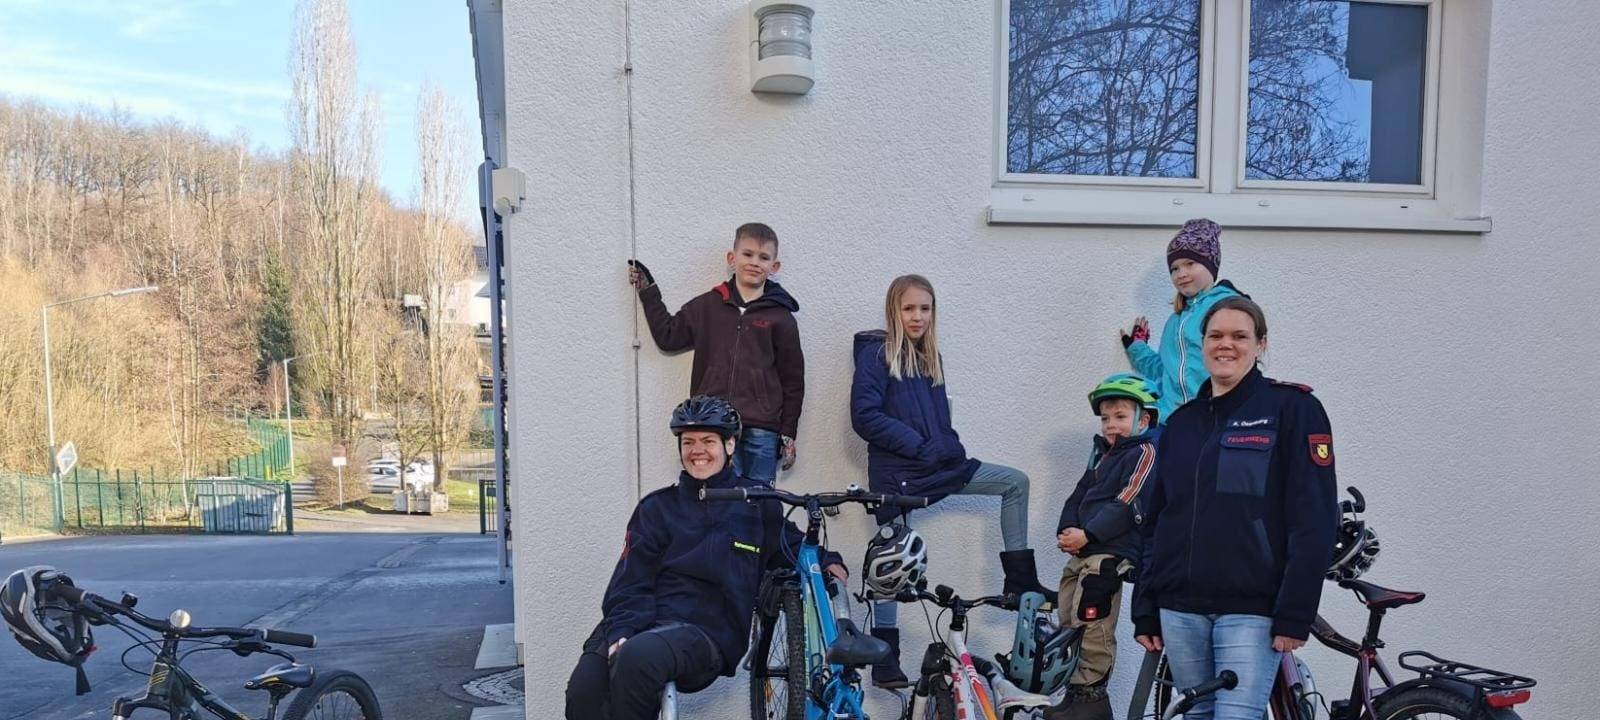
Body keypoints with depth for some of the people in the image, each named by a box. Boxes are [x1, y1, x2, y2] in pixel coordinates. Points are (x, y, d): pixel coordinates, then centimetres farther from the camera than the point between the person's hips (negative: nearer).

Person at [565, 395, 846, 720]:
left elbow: (794, 547, 29)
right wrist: (622, 632, -12)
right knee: (583, 690, -29)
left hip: (705, 632, -2)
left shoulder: (756, 503, 13)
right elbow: (630, 583, 6)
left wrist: (827, 561, 7)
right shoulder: (656, 507, 15)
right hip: (641, 624, 2)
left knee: (638, 657, -35)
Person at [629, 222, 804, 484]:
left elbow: (793, 381, 6)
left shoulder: (781, 317, 3)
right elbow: (668, 336, 15)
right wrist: (647, 290, 14)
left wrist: (788, 435, 4)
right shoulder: (708, 306, 8)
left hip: (762, 432, 0)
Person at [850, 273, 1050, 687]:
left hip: (937, 466, 7)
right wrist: (918, 444, -19)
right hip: (896, 472, -7)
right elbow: (864, 416, -17)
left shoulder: (929, 357, 14)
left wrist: (952, 449, -1)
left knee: (1015, 483, 6)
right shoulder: (876, 354, -8)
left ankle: (1019, 579, 9)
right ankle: (884, 660, 9)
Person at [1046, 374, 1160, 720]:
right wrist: (1066, 531, 0)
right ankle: (1076, 690, 21)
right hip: (1083, 551, 9)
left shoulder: (1144, 452, -4)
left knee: (1093, 625, -12)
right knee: (1069, 622, 11)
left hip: (1110, 552, -9)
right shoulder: (1105, 454, 24)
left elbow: (1127, 504, -16)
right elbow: (1079, 496, 19)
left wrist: (1088, 534, -20)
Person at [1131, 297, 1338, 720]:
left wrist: (1295, 614, -13)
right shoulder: (1181, 422, 14)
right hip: (1180, 609, 5)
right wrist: (1145, 611, 11)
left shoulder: (1292, 408, -1)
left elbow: (1314, 520, -7)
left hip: (1251, 608, -5)